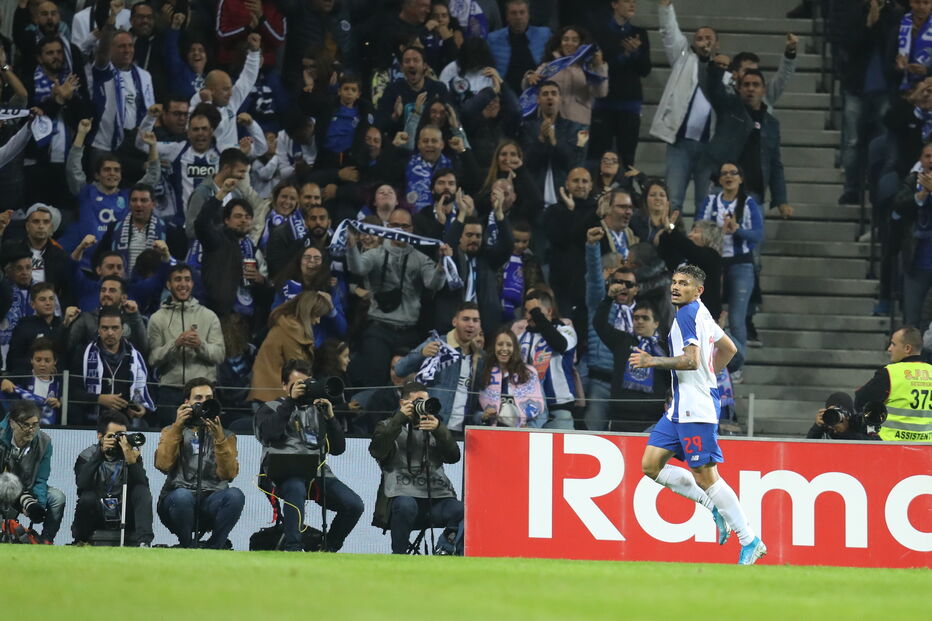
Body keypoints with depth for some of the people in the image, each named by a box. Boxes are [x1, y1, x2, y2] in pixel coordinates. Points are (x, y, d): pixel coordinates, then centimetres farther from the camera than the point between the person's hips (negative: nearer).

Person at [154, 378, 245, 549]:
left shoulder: (225, 436, 15)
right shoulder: (172, 432, 15)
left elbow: (228, 474, -3)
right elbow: (163, 465, -6)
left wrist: (219, 438, -13)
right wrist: (177, 428, -10)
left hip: (212, 502, 1)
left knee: (235, 495, -31)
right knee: (182, 496, -37)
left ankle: (212, 548, -15)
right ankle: (188, 547, -13)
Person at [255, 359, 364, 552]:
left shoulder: (316, 411, 24)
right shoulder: (271, 409, 15)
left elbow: (337, 448, 15)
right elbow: (269, 433, -9)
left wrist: (329, 417, 1)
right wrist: (291, 400, -8)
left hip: (317, 472, 4)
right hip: (283, 474, -4)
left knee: (354, 504, -19)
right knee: (296, 489, -40)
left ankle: (328, 549, -1)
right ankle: (293, 549, -41)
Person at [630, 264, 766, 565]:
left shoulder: (688, 314, -12)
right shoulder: (701, 314, 17)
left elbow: (691, 360, -23)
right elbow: (729, 349, 28)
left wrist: (654, 361, -17)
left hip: (695, 408, -10)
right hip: (682, 406, 10)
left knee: (705, 476, -9)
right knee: (651, 464, 7)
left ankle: (750, 541, -5)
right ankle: (715, 507, 12)